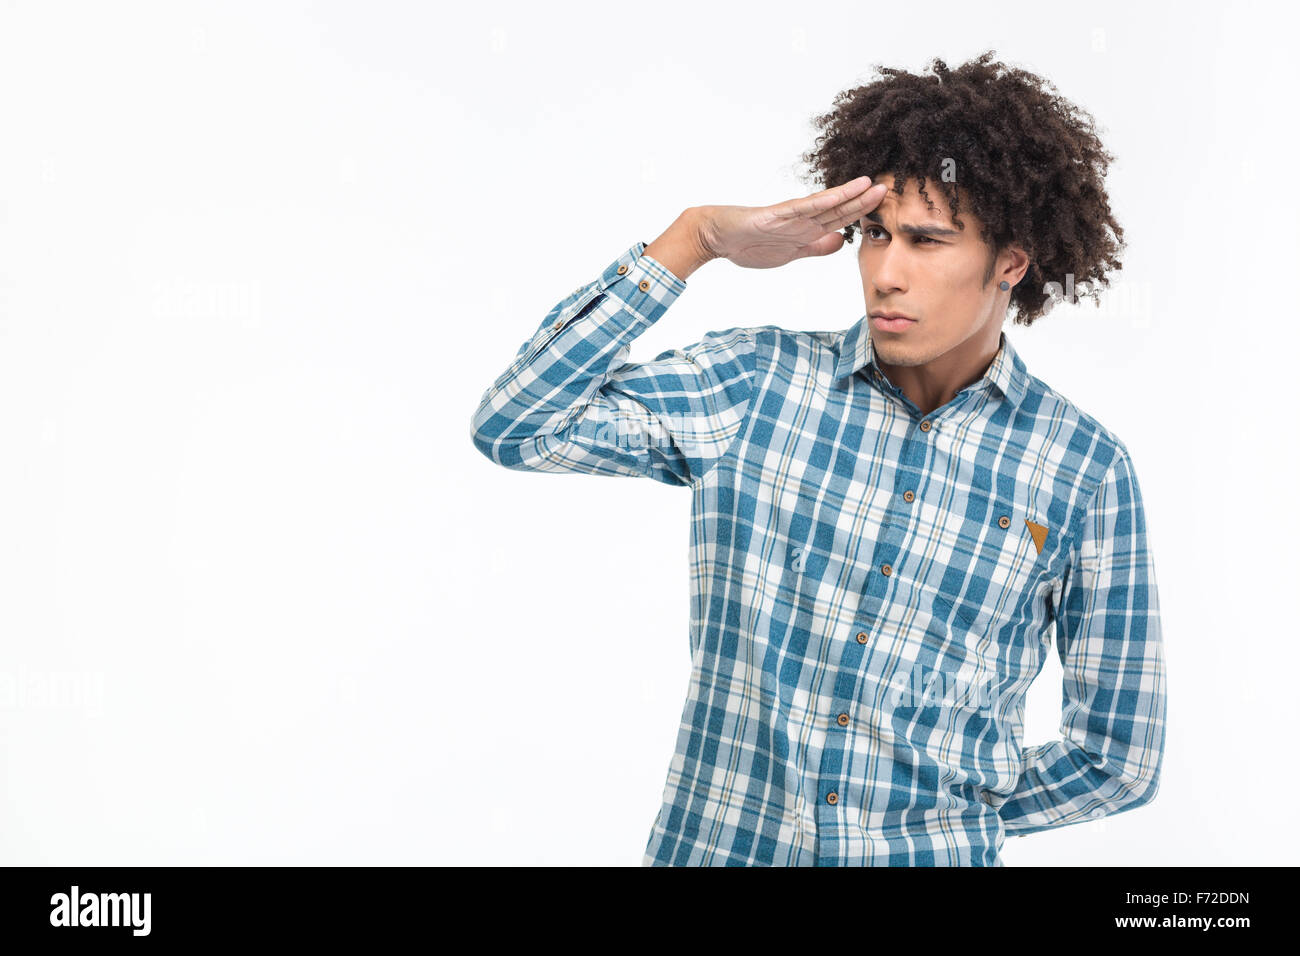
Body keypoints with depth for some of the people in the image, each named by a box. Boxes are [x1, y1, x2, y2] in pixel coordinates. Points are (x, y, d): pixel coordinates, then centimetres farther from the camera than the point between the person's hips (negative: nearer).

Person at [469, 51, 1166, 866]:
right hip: (716, 847, 1)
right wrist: (691, 240, -9)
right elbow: (516, 427, -9)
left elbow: (1117, 755, 4)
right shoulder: (758, 383, 1)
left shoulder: (1084, 470, -2)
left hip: (932, 855, -1)